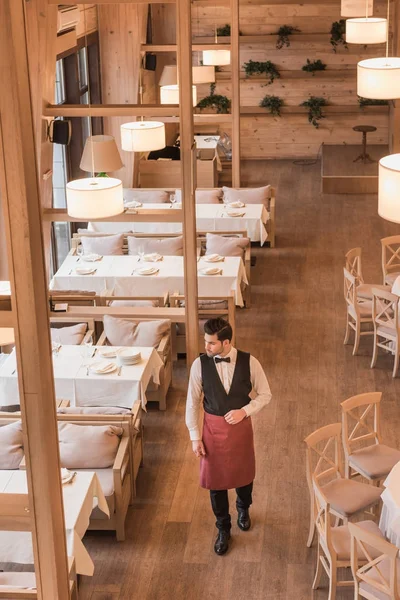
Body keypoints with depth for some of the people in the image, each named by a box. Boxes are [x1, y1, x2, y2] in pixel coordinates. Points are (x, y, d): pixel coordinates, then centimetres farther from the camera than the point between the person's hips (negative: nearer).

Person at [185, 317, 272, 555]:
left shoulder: (249, 362, -16)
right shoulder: (200, 364, -14)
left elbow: (265, 394, -4)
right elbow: (192, 402, -5)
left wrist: (244, 411, -20)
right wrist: (195, 436, -5)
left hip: (241, 426, 0)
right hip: (213, 427, 0)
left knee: (244, 472, 20)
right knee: (216, 479, 11)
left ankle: (243, 509, 53)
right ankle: (223, 529, 32)